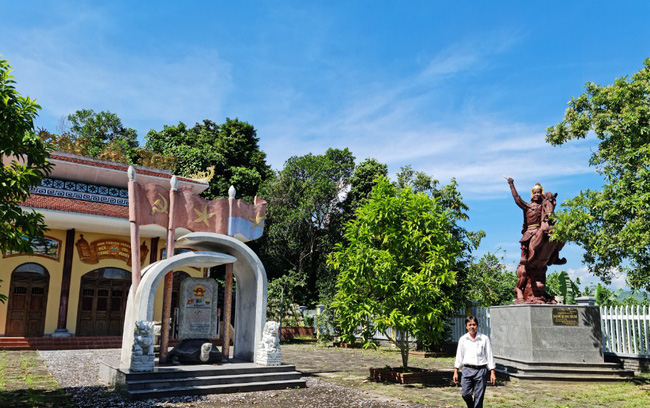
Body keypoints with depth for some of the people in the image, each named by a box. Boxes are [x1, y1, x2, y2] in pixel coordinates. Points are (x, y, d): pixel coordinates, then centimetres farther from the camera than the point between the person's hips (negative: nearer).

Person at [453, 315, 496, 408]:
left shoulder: (484, 338, 0)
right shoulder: (463, 339, 5)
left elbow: (489, 355, 4)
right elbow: (459, 356, 11)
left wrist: (492, 372, 1)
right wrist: (455, 372, 9)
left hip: (481, 370, -1)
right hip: (467, 369, 1)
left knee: (479, 397, 0)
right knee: (465, 393, -7)